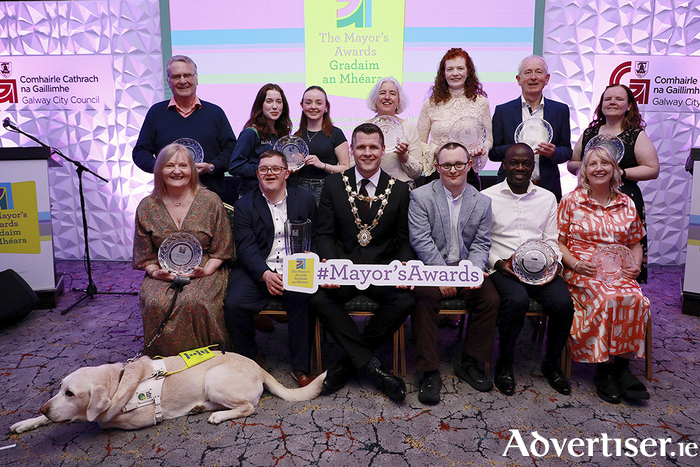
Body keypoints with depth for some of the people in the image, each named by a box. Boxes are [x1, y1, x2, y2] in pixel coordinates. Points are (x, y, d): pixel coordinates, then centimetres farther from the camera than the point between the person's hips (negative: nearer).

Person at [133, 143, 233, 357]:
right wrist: (155, 271, -8)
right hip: (164, 274, 2)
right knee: (155, 303, -29)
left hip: (204, 271, -2)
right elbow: (144, 253, 12)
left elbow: (221, 248, 3)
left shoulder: (211, 201, 1)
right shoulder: (147, 207, 7)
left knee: (193, 302, -32)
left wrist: (206, 270, -13)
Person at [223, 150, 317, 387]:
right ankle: (249, 361, 2)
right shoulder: (245, 205, 9)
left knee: (305, 301, -30)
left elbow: (313, 242, 10)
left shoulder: (305, 200, 11)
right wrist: (265, 274, -23)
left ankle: (301, 367, -9)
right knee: (233, 304, -24)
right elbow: (245, 247, -4)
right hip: (256, 272, 1)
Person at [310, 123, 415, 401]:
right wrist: (328, 264, -18)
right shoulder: (333, 184, 6)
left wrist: (403, 267, -15)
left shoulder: (399, 189, 7)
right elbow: (325, 234, 3)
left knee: (405, 301, -29)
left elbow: (404, 239, 7)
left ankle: (350, 362, -10)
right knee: (318, 298, -29)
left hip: (383, 268, 0)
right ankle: (372, 366, -18)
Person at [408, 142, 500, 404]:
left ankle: (469, 363, 1)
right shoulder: (420, 197, -2)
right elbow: (421, 241, -11)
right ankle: (430, 372, -18)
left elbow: (481, 244, 4)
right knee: (424, 300, -30)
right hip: (429, 267, -3)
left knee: (491, 299, -19)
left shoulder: (482, 202, 8)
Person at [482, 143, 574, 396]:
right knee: (517, 301, -34)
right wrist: (498, 262, -12)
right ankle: (504, 364, -8)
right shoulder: (487, 197, 6)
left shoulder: (547, 198, 16)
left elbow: (552, 240, 15)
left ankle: (552, 363, 3)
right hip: (503, 267, -3)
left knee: (564, 302, -25)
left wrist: (555, 262, -5)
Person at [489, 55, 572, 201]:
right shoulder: (503, 111, 5)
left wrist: (553, 153, -12)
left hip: (548, 188, 1)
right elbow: (492, 153, 2)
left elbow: (567, 151, 11)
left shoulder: (560, 110, 10)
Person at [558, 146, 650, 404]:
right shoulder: (571, 201, 4)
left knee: (636, 300, -29)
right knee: (608, 299, -32)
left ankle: (621, 364, -12)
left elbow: (635, 243, 22)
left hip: (619, 273, 3)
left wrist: (636, 265, 2)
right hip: (582, 271, -3)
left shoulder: (626, 204, 14)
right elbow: (559, 242, 4)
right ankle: (603, 370, -16)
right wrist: (574, 263, -12)